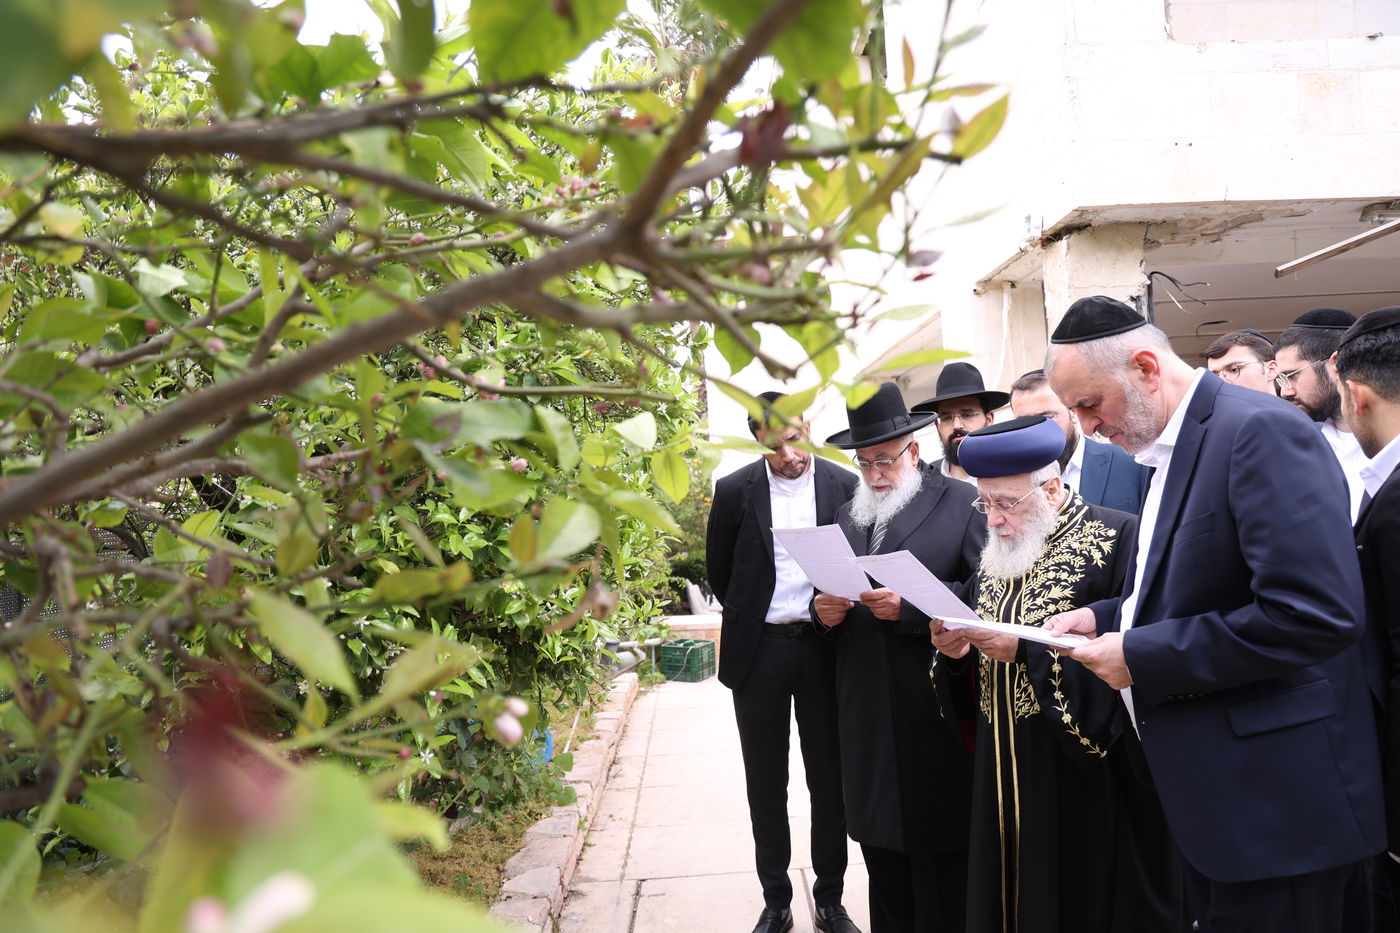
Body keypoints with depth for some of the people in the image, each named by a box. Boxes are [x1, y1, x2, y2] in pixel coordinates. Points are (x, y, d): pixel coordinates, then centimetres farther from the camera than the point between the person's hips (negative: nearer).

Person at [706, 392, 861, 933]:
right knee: (766, 783, 9)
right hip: (759, 650, 0)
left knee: (829, 779, 9)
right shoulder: (735, 491, -2)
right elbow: (719, 569, 10)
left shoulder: (844, 485, -3)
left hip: (824, 646, 0)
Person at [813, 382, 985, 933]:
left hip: (937, 716, -5)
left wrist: (908, 606, -20)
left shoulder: (963, 504, -2)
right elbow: (831, 598, 21)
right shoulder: (847, 515, 16)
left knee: (939, 855, 2)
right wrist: (826, 612, -1)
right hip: (866, 718, 5)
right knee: (882, 858, 11)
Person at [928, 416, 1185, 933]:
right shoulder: (997, 552, 10)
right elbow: (969, 655, 14)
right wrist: (955, 647, -8)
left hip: (1090, 779, -6)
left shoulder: (1116, 536, -11)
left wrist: (1027, 648, -24)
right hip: (1004, 774, 6)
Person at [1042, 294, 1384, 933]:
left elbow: (1317, 613, -28)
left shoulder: (1262, 431, -19)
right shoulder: (1168, 448, 11)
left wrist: (1142, 657, -22)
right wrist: (1106, 618, 4)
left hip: (1272, 801, -9)